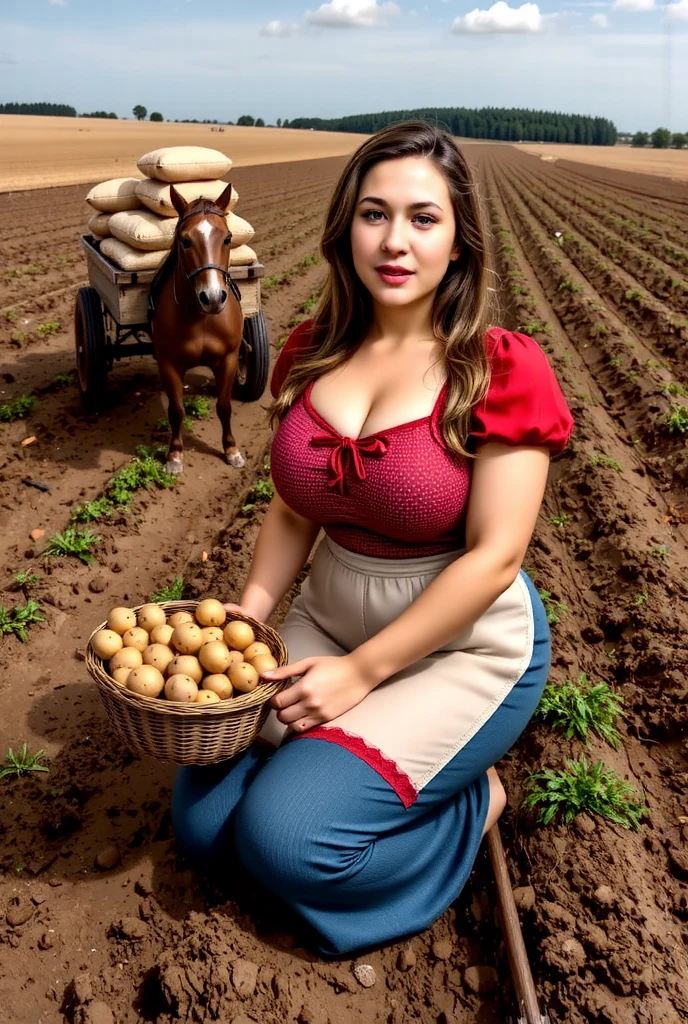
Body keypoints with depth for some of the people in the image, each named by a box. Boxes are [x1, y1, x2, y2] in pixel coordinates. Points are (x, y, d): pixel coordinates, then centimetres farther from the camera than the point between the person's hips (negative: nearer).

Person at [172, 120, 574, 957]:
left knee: (285, 838, -17)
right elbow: (295, 510, 6)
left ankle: (472, 800, 9)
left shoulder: (502, 370, -16)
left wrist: (362, 673, -20)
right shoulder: (312, 354, 0)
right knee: (202, 822, -2)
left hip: (465, 645, -5)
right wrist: (249, 613, -9)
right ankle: (342, 757, 22)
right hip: (330, 619, 5)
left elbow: (494, 556, -19)